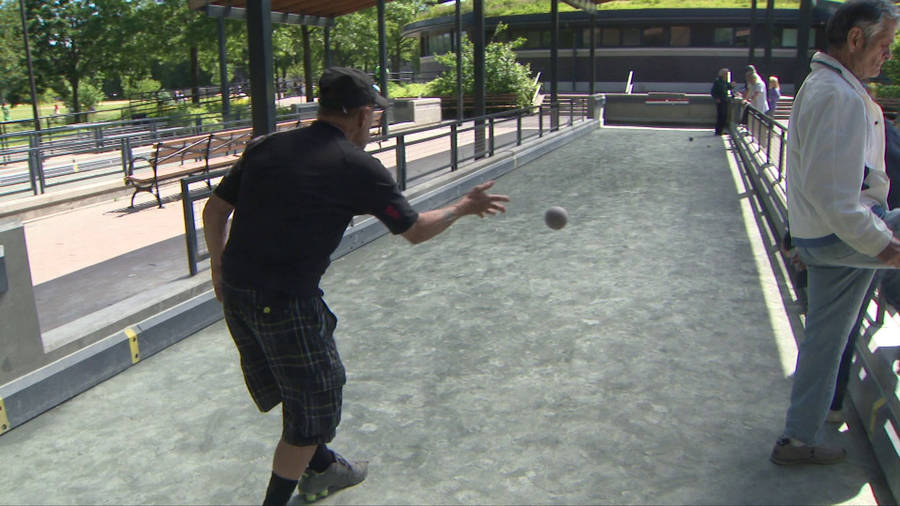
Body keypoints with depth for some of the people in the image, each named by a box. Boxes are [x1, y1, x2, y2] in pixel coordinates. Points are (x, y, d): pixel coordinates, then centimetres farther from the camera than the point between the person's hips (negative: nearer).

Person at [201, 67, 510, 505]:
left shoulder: (264, 147, 7)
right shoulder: (359, 167, -8)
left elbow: (214, 210, 10)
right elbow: (415, 230, 0)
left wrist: (219, 266, 24)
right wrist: (465, 206, 16)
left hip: (235, 292, 8)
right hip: (286, 303, -8)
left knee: (300, 389, 27)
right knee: (312, 406, 12)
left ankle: (320, 468, 48)